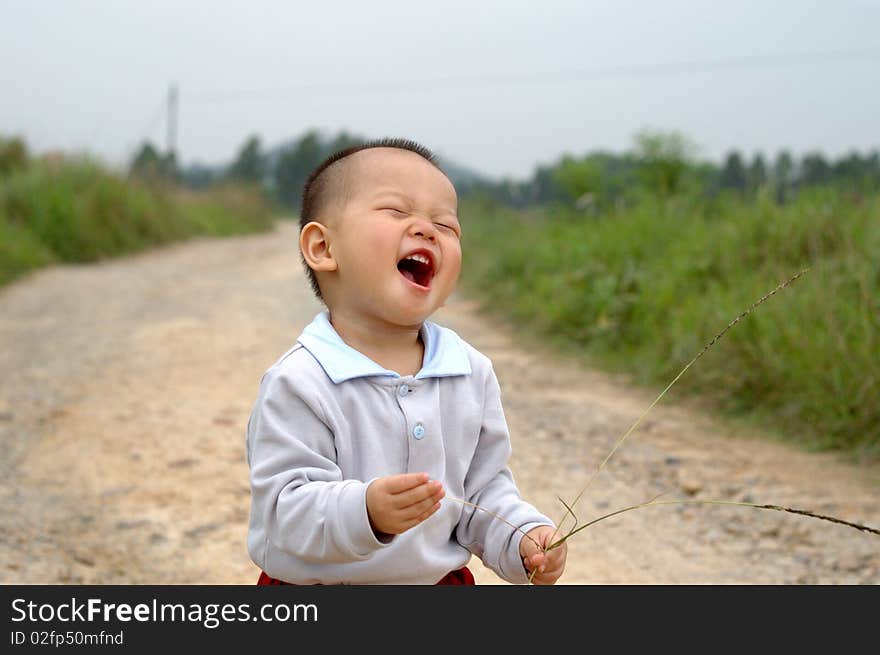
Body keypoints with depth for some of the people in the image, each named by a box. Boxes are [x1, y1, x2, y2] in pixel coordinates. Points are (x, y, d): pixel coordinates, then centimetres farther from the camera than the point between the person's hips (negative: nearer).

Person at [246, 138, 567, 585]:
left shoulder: (473, 374, -3)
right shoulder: (300, 384, -19)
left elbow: (484, 490, 5)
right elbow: (285, 510, -23)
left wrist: (523, 539, -11)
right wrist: (365, 513, -38)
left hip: (442, 577, 4)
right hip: (320, 584, -4)